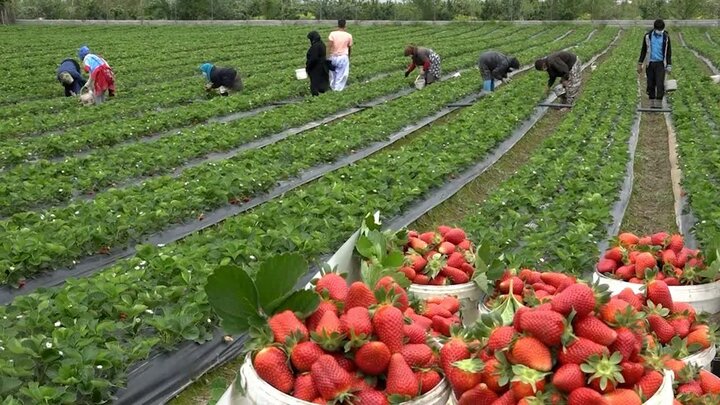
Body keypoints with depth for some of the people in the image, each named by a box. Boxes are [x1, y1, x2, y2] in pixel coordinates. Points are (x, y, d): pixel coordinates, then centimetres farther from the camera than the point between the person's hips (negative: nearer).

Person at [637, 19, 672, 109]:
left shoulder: (666, 37, 1)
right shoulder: (648, 36, 2)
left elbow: (669, 52, 6)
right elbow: (643, 50, 10)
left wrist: (669, 66, 2)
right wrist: (640, 64, 7)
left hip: (660, 64, -1)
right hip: (650, 63, 1)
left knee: (660, 84, -10)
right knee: (651, 84, 3)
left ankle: (659, 104, -7)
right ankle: (652, 104, 13)